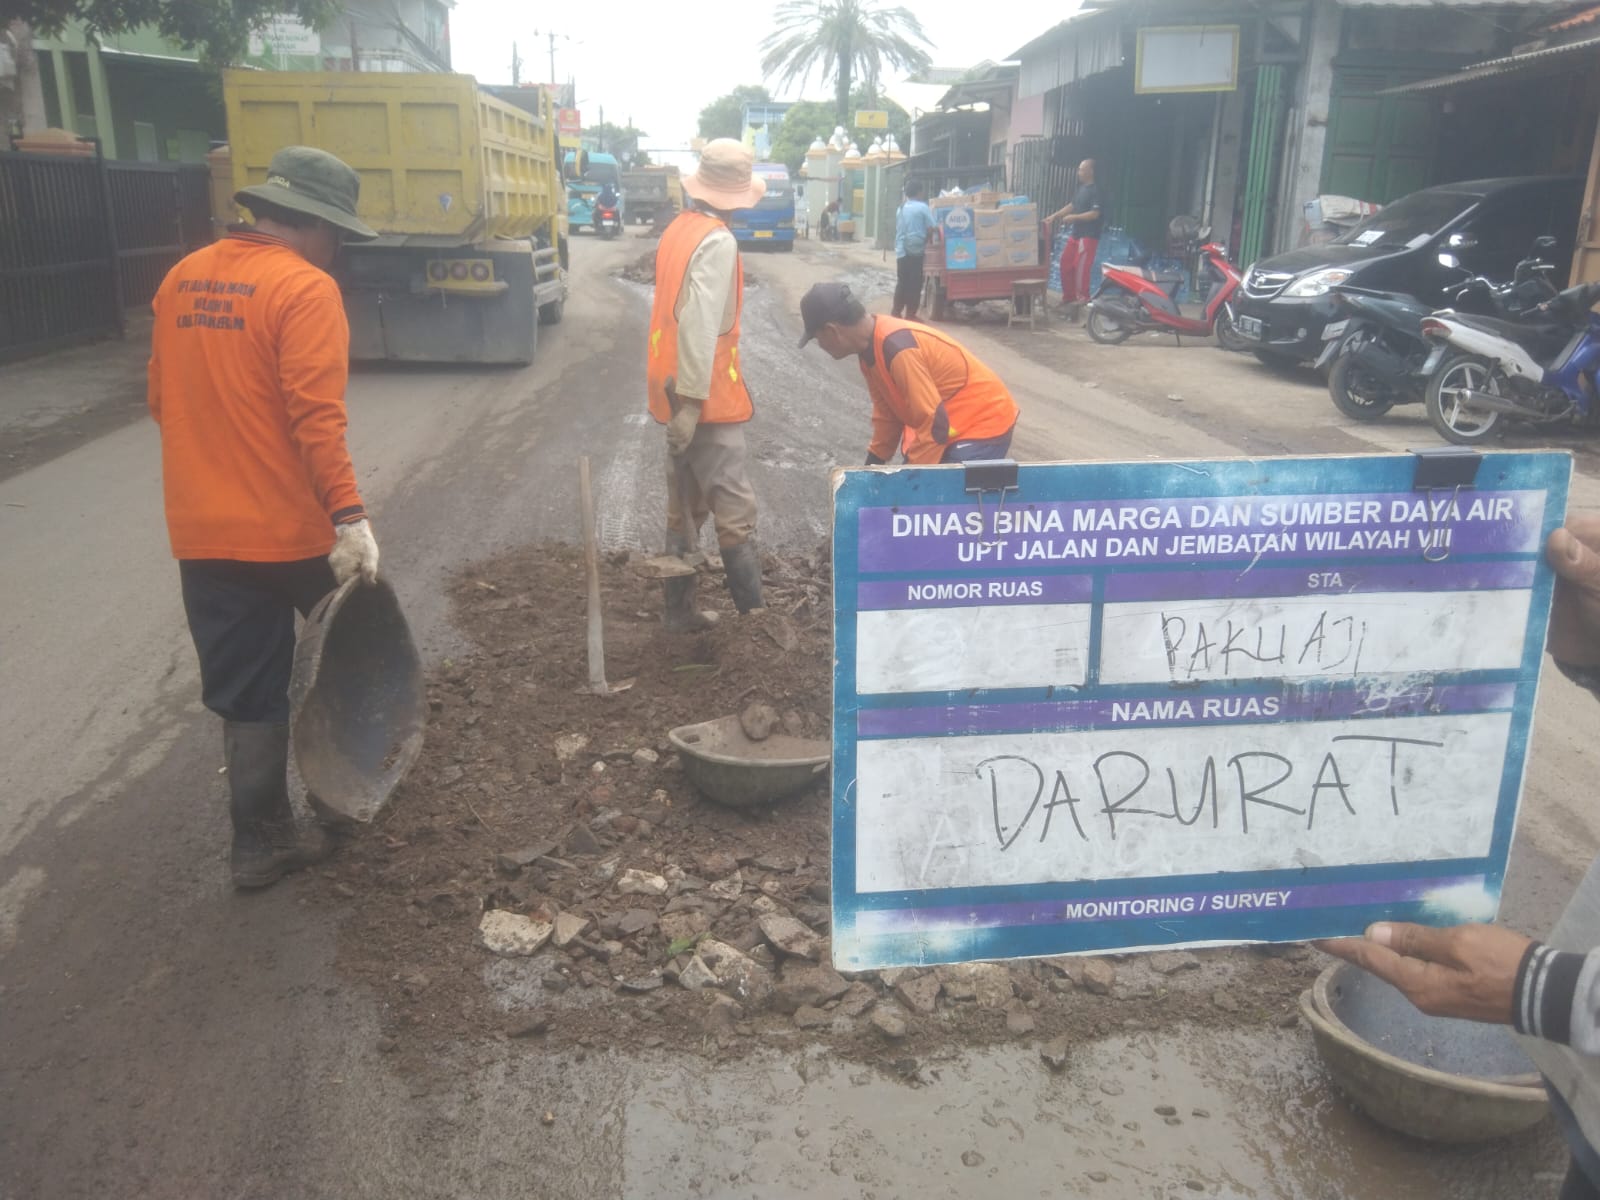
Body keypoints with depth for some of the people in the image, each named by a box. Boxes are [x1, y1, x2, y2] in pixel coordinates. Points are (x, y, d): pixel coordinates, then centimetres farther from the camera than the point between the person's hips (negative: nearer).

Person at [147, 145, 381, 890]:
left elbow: (163, 401, 16)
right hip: (292, 528, -6)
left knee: (245, 692, 12)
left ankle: (261, 841, 17)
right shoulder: (304, 288, -14)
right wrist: (350, 515, -24)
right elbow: (316, 417, -23)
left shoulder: (181, 279, 9)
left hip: (202, 531, 6)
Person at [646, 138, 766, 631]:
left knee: (685, 509, 14)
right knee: (735, 510, -4)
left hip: (679, 392, 9)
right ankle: (754, 617, 1)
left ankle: (681, 612, 21)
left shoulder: (678, 229, 12)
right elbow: (700, 326, -24)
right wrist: (692, 400, -25)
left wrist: (681, 396, 18)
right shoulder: (717, 241, -16)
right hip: (707, 398, -9)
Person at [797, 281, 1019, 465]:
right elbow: (887, 410, 11)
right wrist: (875, 462, 12)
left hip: (982, 426, -10)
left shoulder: (898, 349, -30)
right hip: (951, 427, 10)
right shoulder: (871, 346, -1)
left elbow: (934, 422, -28)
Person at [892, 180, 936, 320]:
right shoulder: (923, 207, -6)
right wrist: (928, 240, 8)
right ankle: (910, 314, -1)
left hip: (901, 251, 6)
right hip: (915, 250, -6)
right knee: (914, 284, -1)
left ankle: (896, 312, 12)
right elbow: (931, 228, -8)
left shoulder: (901, 208, 15)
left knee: (902, 282, 13)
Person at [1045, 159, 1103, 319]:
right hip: (1075, 234, 9)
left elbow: (1094, 214, -19)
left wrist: (1073, 217, -19)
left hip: (1088, 236, -9)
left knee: (1081, 269, -12)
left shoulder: (1096, 190, -13)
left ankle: (1082, 301, -5)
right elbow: (1072, 206, 22)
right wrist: (1054, 216, 15)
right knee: (1066, 265, 12)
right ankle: (1068, 298, 22)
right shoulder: (1081, 188, 13)